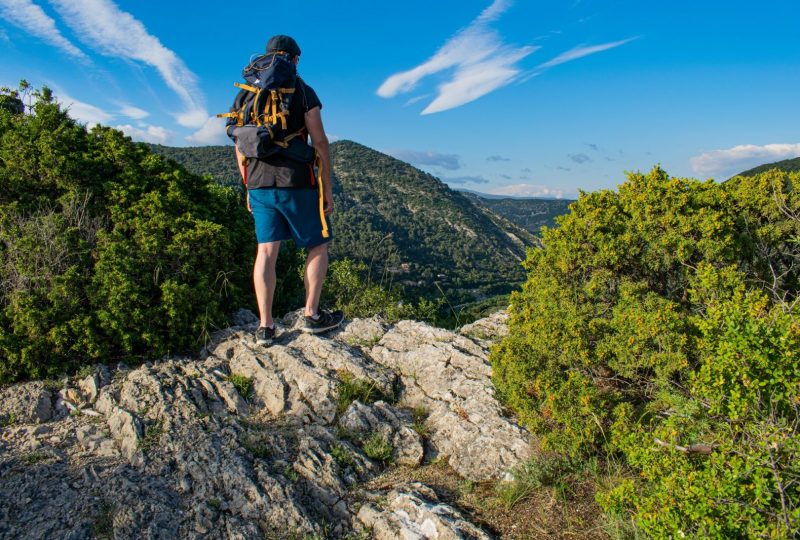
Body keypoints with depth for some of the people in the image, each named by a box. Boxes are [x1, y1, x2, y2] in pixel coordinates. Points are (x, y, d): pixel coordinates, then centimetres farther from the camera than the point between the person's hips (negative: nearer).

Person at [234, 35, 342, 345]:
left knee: (266, 252, 4)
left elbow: (240, 147, 12)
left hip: (259, 186, 5)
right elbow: (319, 142, -8)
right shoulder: (303, 91, -2)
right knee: (318, 245, 11)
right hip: (296, 183, -4)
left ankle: (265, 327, 3)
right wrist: (327, 188, -3)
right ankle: (312, 316, 12)